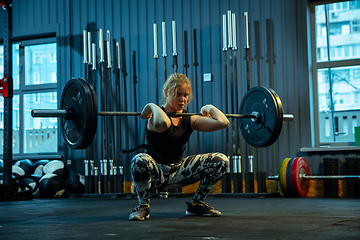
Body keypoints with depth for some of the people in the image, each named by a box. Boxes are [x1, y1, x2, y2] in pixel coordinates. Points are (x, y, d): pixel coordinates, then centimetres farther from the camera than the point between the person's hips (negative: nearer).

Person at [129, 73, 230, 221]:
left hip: (178, 172, 5)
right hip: (155, 173, -5)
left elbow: (223, 122, -15)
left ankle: (196, 204, 8)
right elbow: (162, 124, -45)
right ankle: (143, 206, -13)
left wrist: (210, 108, 3)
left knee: (221, 160, -7)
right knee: (140, 160, -41)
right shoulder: (156, 116, -15)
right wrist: (152, 107, -26)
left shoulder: (190, 119, 1)